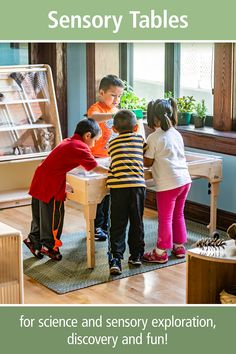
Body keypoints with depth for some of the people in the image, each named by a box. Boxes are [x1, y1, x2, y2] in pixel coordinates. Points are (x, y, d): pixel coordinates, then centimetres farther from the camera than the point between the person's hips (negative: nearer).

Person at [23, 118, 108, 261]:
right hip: (51, 185, -9)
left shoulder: (69, 142, 15)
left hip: (40, 181, 9)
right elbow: (95, 167, -15)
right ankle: (49, 245, 16)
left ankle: (34, 240, 31)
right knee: (53, 216, 5)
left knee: (40, 215, 20)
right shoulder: (80, 147, -14)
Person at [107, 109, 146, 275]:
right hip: (138, 185, 1)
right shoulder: (140, 139, 12)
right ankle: (136, 255, 24)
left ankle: (115, 259, -7)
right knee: (137, 222, 15)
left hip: (118, 186, 0)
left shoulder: (112, 143, 13)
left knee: (118, 224, 2)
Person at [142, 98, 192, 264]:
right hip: (184, 180, 7)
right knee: (178, 215, 19)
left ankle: (161, 253, 11)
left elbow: (147, 162, -5)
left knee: (165, 218, 2)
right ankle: (180, 247, 28)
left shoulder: (154, 138, -10)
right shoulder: (177, 134, 9)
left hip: (167, 183, -7)